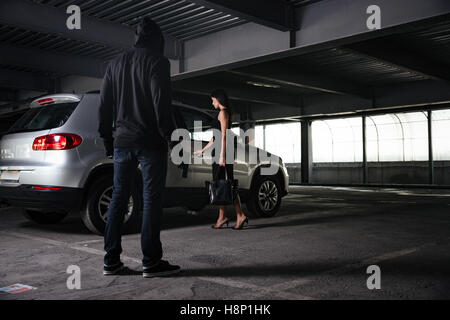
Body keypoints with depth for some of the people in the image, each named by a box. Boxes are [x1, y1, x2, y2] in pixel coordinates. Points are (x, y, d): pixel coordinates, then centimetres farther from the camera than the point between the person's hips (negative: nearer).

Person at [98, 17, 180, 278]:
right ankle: (152, 262, -1)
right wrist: (168, 134, -8)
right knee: (152, 200, -3)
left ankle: (111, 260, 12)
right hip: (150, 142, -6)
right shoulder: (157, 61, -3)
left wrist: (108, 139, 19)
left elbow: (105, 105, 16)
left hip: (122, 141, 6)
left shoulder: (116, 64, 17)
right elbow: (162, 102, -13)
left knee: (118, 199, 10)